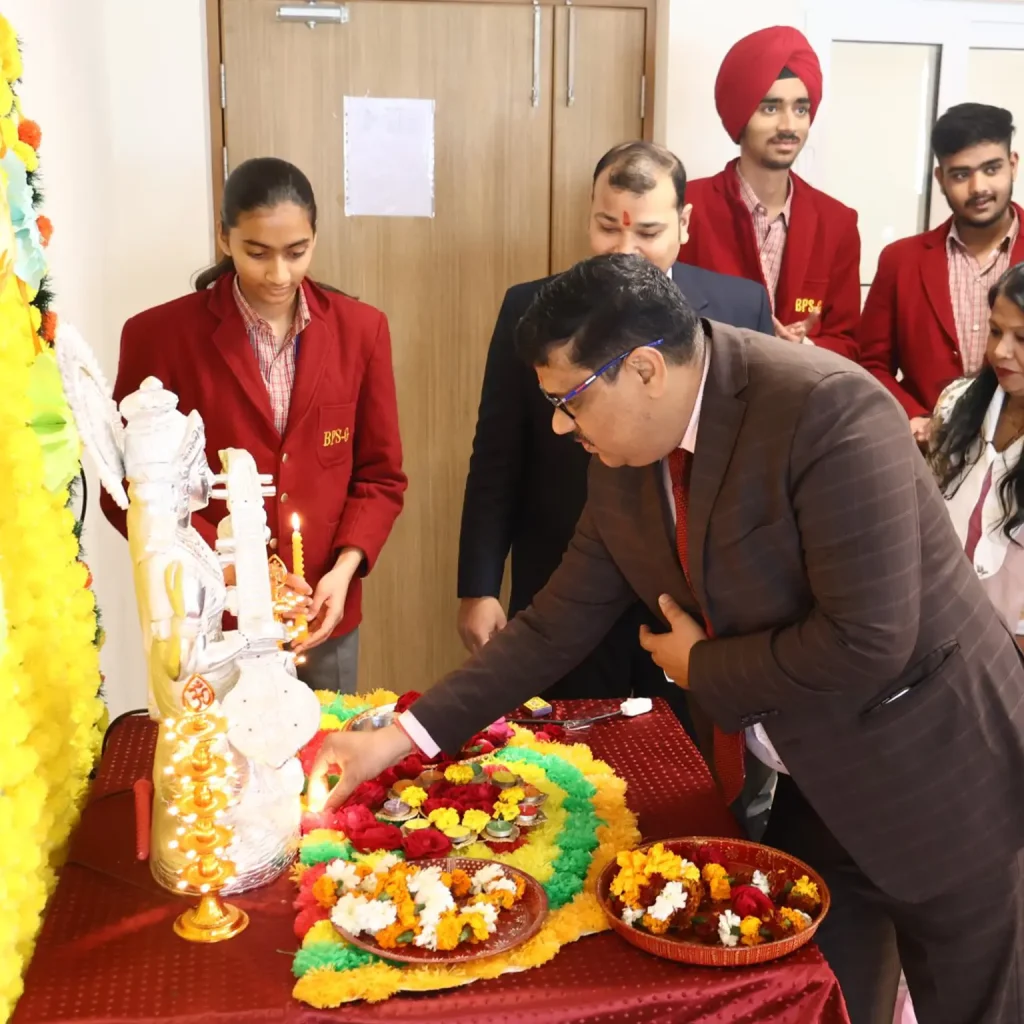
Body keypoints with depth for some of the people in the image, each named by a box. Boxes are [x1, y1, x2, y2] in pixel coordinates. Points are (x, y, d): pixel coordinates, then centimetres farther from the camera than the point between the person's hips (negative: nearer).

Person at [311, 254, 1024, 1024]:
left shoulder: (828, 409, -27)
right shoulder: (625, 457, -4)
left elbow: (867, 641, -30)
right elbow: (560, 623, 1)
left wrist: (700, 668, -15)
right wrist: (399, 737, -2)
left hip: (933, 775, -6)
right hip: (813, 786, 6)